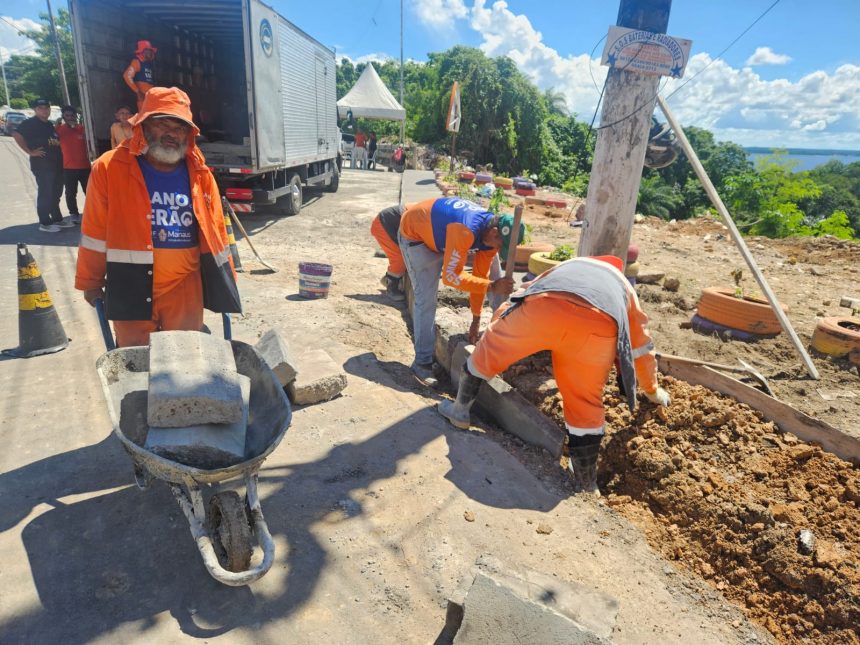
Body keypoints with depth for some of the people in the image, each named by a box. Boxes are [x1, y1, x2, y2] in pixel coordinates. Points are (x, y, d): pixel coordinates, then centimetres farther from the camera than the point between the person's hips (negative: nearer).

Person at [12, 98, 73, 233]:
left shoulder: (50, 124, 18)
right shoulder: (29, 123, -5)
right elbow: (17, 135, -16)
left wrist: (61, 158, 10)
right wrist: (30, 152, -17)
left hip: (57, 163, 8)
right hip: (41, 164, -8)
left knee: (56, 193, 14)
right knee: (45, 193, -6)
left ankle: (57, 219, 24)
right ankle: (44, 223, -1)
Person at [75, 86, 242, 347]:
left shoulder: (200, 174, 3)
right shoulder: (110, 168, -5)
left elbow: (215, 233, 7)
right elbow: (96, 232, 0)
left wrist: (225, 282, 9)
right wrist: (91, 282, 5)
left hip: (186, 286, 2)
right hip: (132, 287, -2)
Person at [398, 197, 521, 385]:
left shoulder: (491, 234, -15)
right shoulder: (465, 231, -42)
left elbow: (479, 275, -8)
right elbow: (451, 275, -40)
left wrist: (476, 319, -4)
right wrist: (491, 286, -45)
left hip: (436, 233, 9)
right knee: (425, 298, -14)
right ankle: (422, 362, -7)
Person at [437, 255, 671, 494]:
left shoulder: (565, 267, 47)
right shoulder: (625, 288, 44)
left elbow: (521, 296, 48)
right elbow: (641, 349, 50)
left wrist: (492, 337, 61)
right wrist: (652, 390, 66)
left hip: (543, 308, 0)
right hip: (599, 325, 1)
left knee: (491, 348, 26)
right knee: (585, 403, 18)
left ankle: (460, 410, 39)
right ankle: (587, 486, 28)